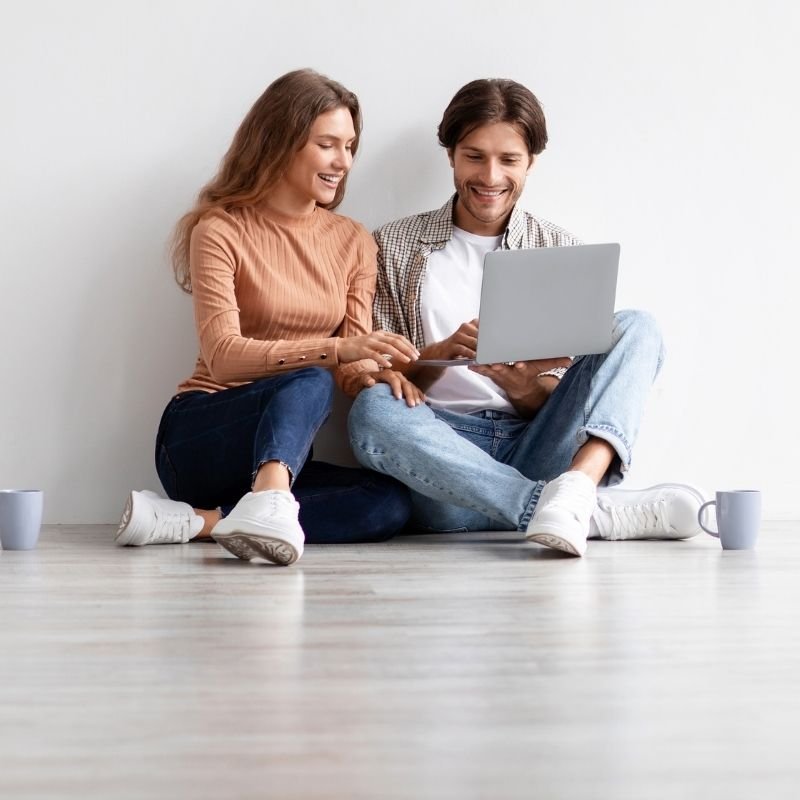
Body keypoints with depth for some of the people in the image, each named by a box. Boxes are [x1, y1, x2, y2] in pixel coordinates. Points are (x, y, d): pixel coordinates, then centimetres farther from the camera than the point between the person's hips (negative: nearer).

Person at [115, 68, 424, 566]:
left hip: (282, 455, 5)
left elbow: (352, 367, 3)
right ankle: (269, 506, -60)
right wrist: (334, 349, -32)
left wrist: (375, 373, -22)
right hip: (201, 438, -5)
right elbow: (223, 355, -18)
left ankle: (194, 520, -29)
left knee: (391, 502, -26)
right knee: (310, 382, -34)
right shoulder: (221, 230, -5)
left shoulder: (353, 242, 10)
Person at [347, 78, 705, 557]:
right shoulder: (395, 247, 11)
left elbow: (561, 401, 10)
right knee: (373, 410, -34)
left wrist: (526, 390, -14)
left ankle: (577, 486, -44)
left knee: (636, 327, -15)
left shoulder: (561, 252, 13)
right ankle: (599, 512, -37)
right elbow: (375, 379, 4)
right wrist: (443, 353, -16)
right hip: (444, 458, -1)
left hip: (536, 452, 2)